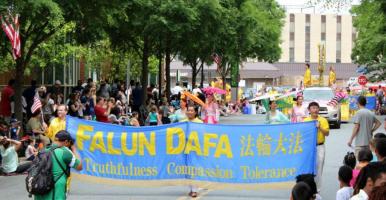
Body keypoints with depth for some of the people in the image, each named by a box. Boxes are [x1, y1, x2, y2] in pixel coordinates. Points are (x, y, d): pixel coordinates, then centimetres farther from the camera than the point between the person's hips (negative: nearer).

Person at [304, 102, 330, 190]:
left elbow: (327, 133, -3)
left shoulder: (323, 120, 2)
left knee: (318, 166, 1)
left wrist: (320, 128, -16)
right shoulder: (305, 120, 5)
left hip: (320, 146, -1)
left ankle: (317, 187, 9)